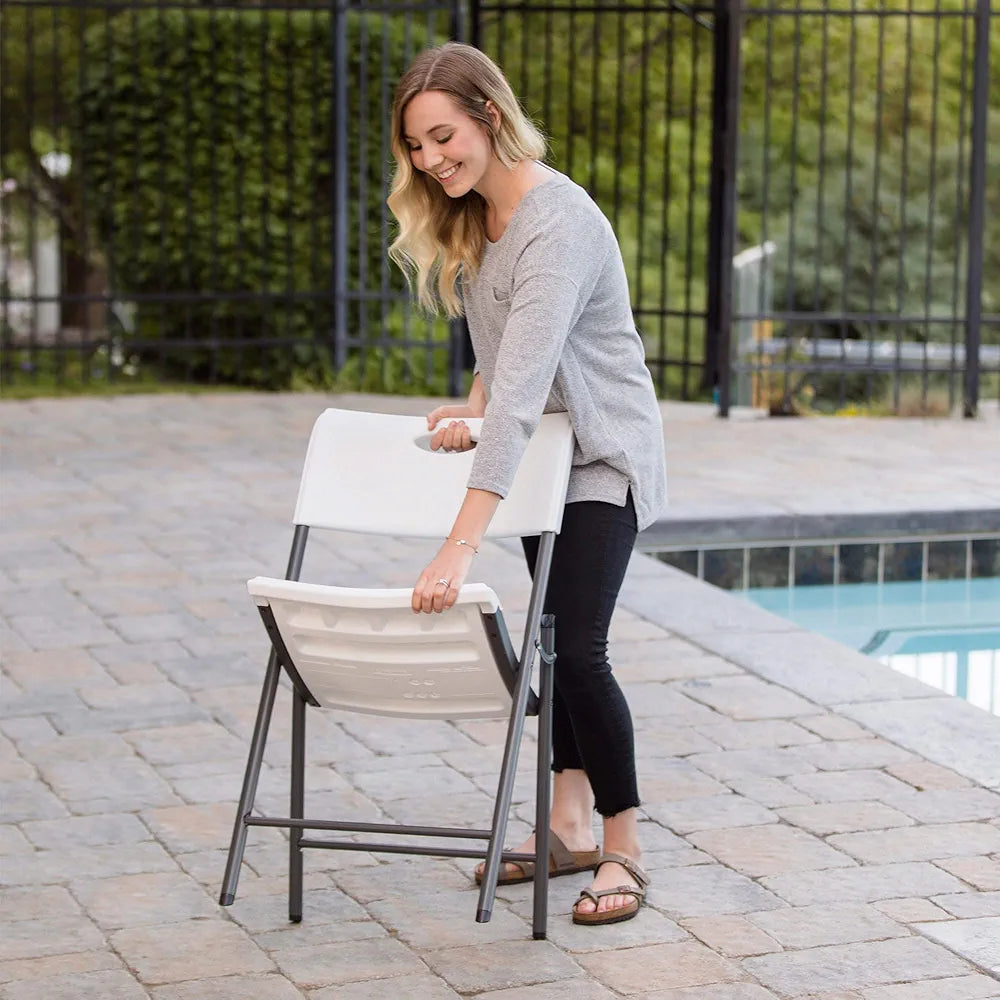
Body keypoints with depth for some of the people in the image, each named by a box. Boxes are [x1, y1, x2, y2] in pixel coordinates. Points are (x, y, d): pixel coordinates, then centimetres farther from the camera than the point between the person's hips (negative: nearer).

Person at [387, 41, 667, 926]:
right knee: (555, 641, 14)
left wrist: (462, 544, -46)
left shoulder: (558, 223, -31)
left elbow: (524, 390, -40)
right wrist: (474, 403, -9)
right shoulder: (471, 213, -2)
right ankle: (570, 825, 24)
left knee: (578, 647, -15)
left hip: (602, 454, -9)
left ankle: (625, 850, -2)